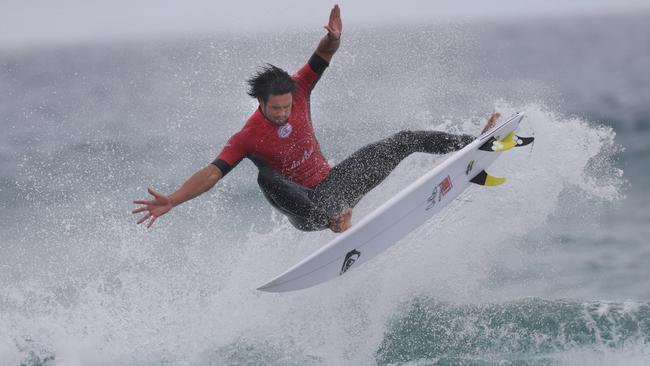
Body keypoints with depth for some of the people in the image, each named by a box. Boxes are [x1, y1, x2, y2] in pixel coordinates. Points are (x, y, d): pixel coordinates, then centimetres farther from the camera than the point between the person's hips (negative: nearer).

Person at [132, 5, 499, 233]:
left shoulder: (296, 93, -8)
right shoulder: (247, 138, -20)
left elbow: (323, 58, -13)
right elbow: (211, 173, -28)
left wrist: (334, 37, -36)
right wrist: (171, 201, -42)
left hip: (334, 183, 5)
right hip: (308, 206, -5)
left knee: (404, 142, 4)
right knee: (266, 175, -39)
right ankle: (335, 220, -50)